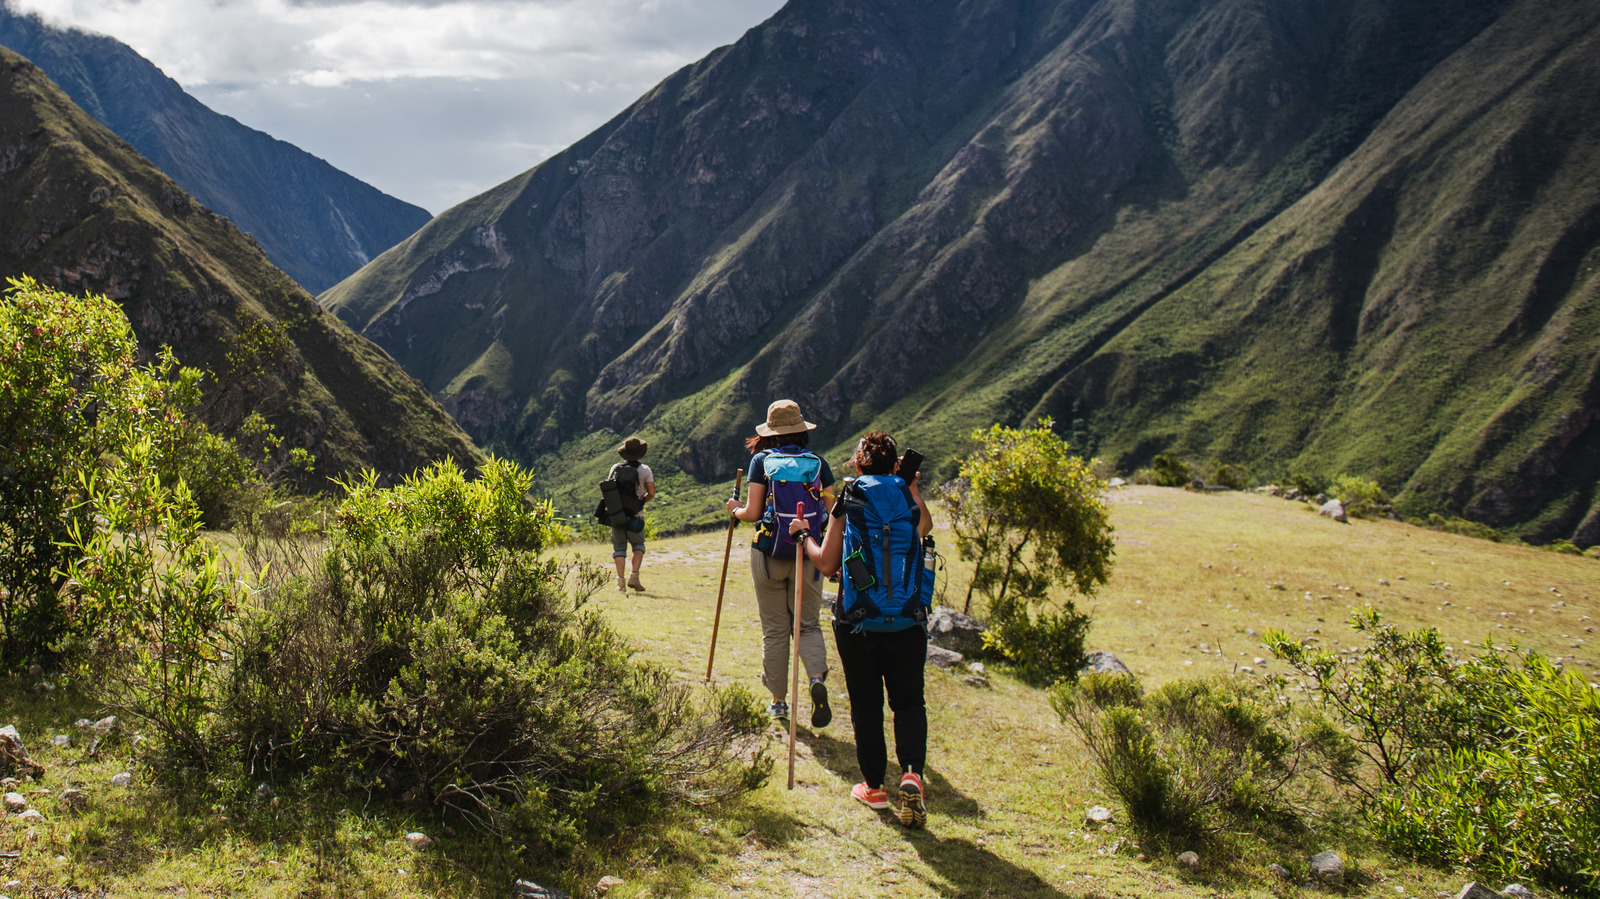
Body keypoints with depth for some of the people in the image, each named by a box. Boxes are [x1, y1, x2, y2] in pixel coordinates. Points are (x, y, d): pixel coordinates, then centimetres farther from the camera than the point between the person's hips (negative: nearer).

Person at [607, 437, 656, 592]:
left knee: (619, 547, 9)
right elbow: (651, 493, -4)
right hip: (635, 515, -1)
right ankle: (634, 576, -1)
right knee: (638, 544, 16)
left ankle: (620, 580, -2)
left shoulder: (615, 468, 1)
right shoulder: (644, 470, -3)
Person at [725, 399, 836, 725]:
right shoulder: (818, 463, 2)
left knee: (774, 630, 9)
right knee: (809, 624, 11)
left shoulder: (762, 460, -3)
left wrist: (735, 510, 14)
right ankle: (818, 678, -15)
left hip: (768, 553, -1)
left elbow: (752, 513, -8)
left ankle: (779, 701, 15)